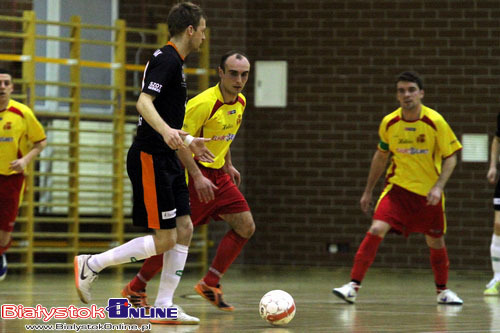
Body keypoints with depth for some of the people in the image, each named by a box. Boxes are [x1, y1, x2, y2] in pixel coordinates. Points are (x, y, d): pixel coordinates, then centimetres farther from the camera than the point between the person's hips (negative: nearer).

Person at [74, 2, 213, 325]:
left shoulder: (172, 61, 17)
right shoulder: (166, 59, -13)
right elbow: (144, 103, -27)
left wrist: (189, 141, 38)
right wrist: (167, 131, -44)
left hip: (167, 158, 10)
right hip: (150, 158, -10)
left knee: (185, 230, 6)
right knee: (165, 239, -9)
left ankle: (164, 307, 9)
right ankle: (91, 265, 0)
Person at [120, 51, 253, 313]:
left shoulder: (239, 103, 6)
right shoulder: (204, 103, -22)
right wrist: (198, 177, -28)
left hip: (218, 174, 8)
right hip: (194, 174, -8)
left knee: (246, 227, -2)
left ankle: (210, 284, 6)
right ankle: (135, 289, 6)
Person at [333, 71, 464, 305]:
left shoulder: (435, 122, -13)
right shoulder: (389, 123, -5)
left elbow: (450, 156, -6)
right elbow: (381, 155, 11)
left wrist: (438, 187, -20)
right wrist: (368, 191, 13)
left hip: (428, 192, 0)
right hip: (398, 187, 0)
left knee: (436, 242, 9)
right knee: (377, 229, -19)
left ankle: (442, 291, 33)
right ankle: (353, 286, -19)